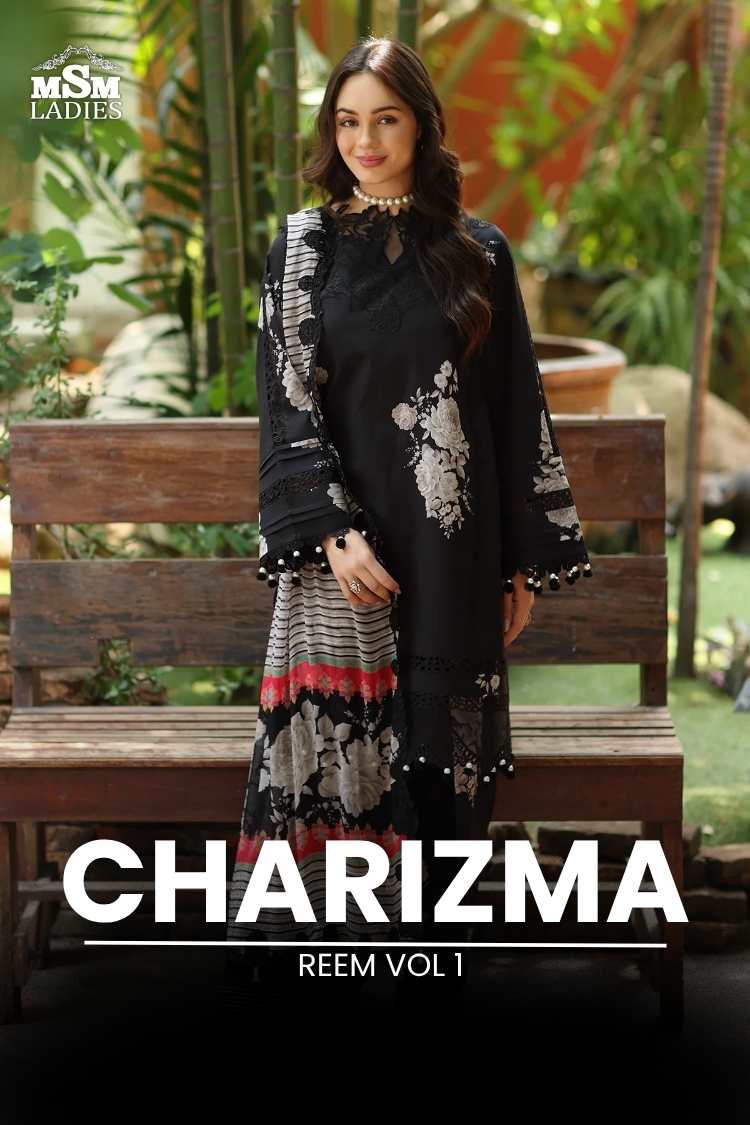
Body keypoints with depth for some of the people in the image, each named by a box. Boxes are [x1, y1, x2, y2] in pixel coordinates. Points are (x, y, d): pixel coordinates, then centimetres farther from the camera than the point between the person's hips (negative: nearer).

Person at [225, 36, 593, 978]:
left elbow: (516, 409, 6)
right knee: (335, 749, -5)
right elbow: (288, 400, -2)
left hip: (453, 544, 1)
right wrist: (334, 531, -15)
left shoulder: (477, 252, 5)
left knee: (439, 750, 4)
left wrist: (526, 559, 3)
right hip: (343, 535, -1)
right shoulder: (301, 248, 3)